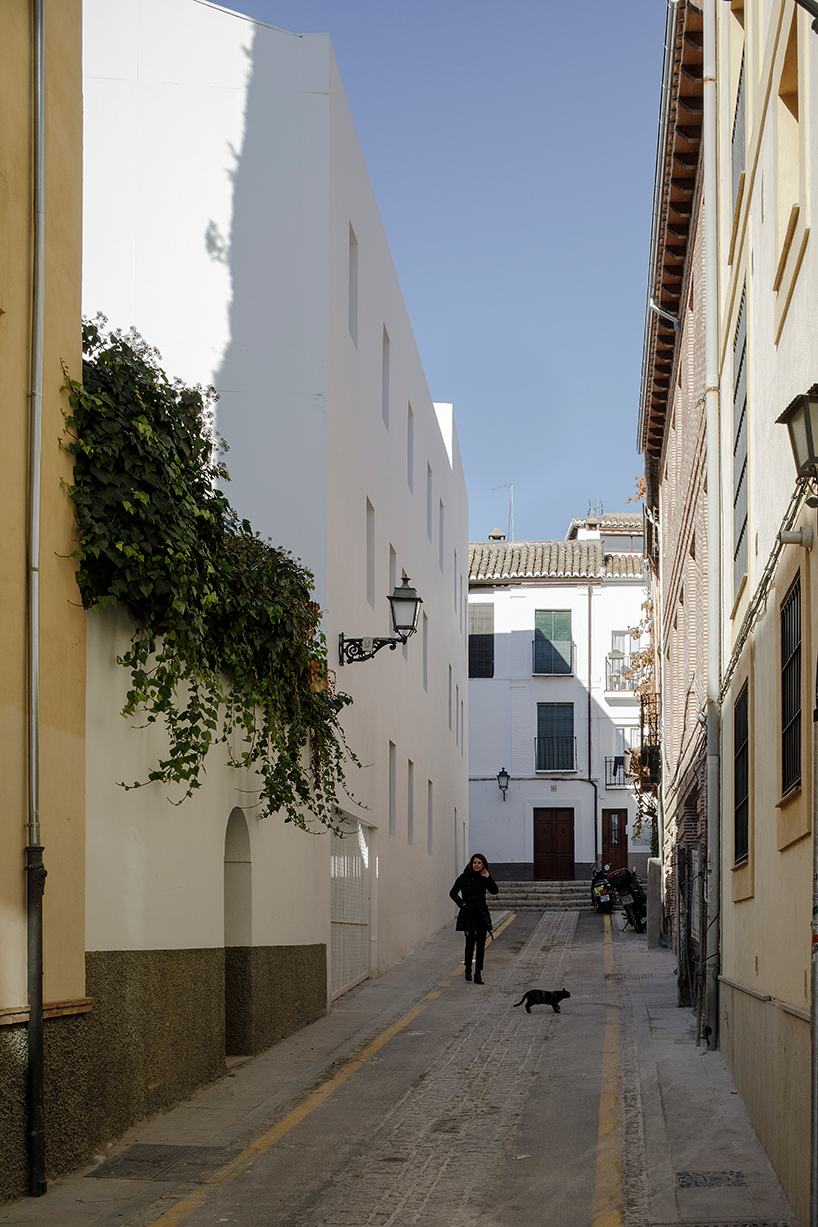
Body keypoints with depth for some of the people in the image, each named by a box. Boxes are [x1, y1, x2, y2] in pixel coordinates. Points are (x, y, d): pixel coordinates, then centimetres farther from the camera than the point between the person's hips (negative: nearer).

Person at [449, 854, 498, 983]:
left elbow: (494, 891, -8)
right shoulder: (464, 877, 0)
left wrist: (487, 877, -15)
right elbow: (453, 893, 5)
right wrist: (462, 904, -7)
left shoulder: (484, 878, 6)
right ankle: (468, 969, 13)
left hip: (482, 914, 2)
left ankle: (478, 973, 1)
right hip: (468, 914, -2)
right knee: (470, 942, -7)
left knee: (481, 944, -2)